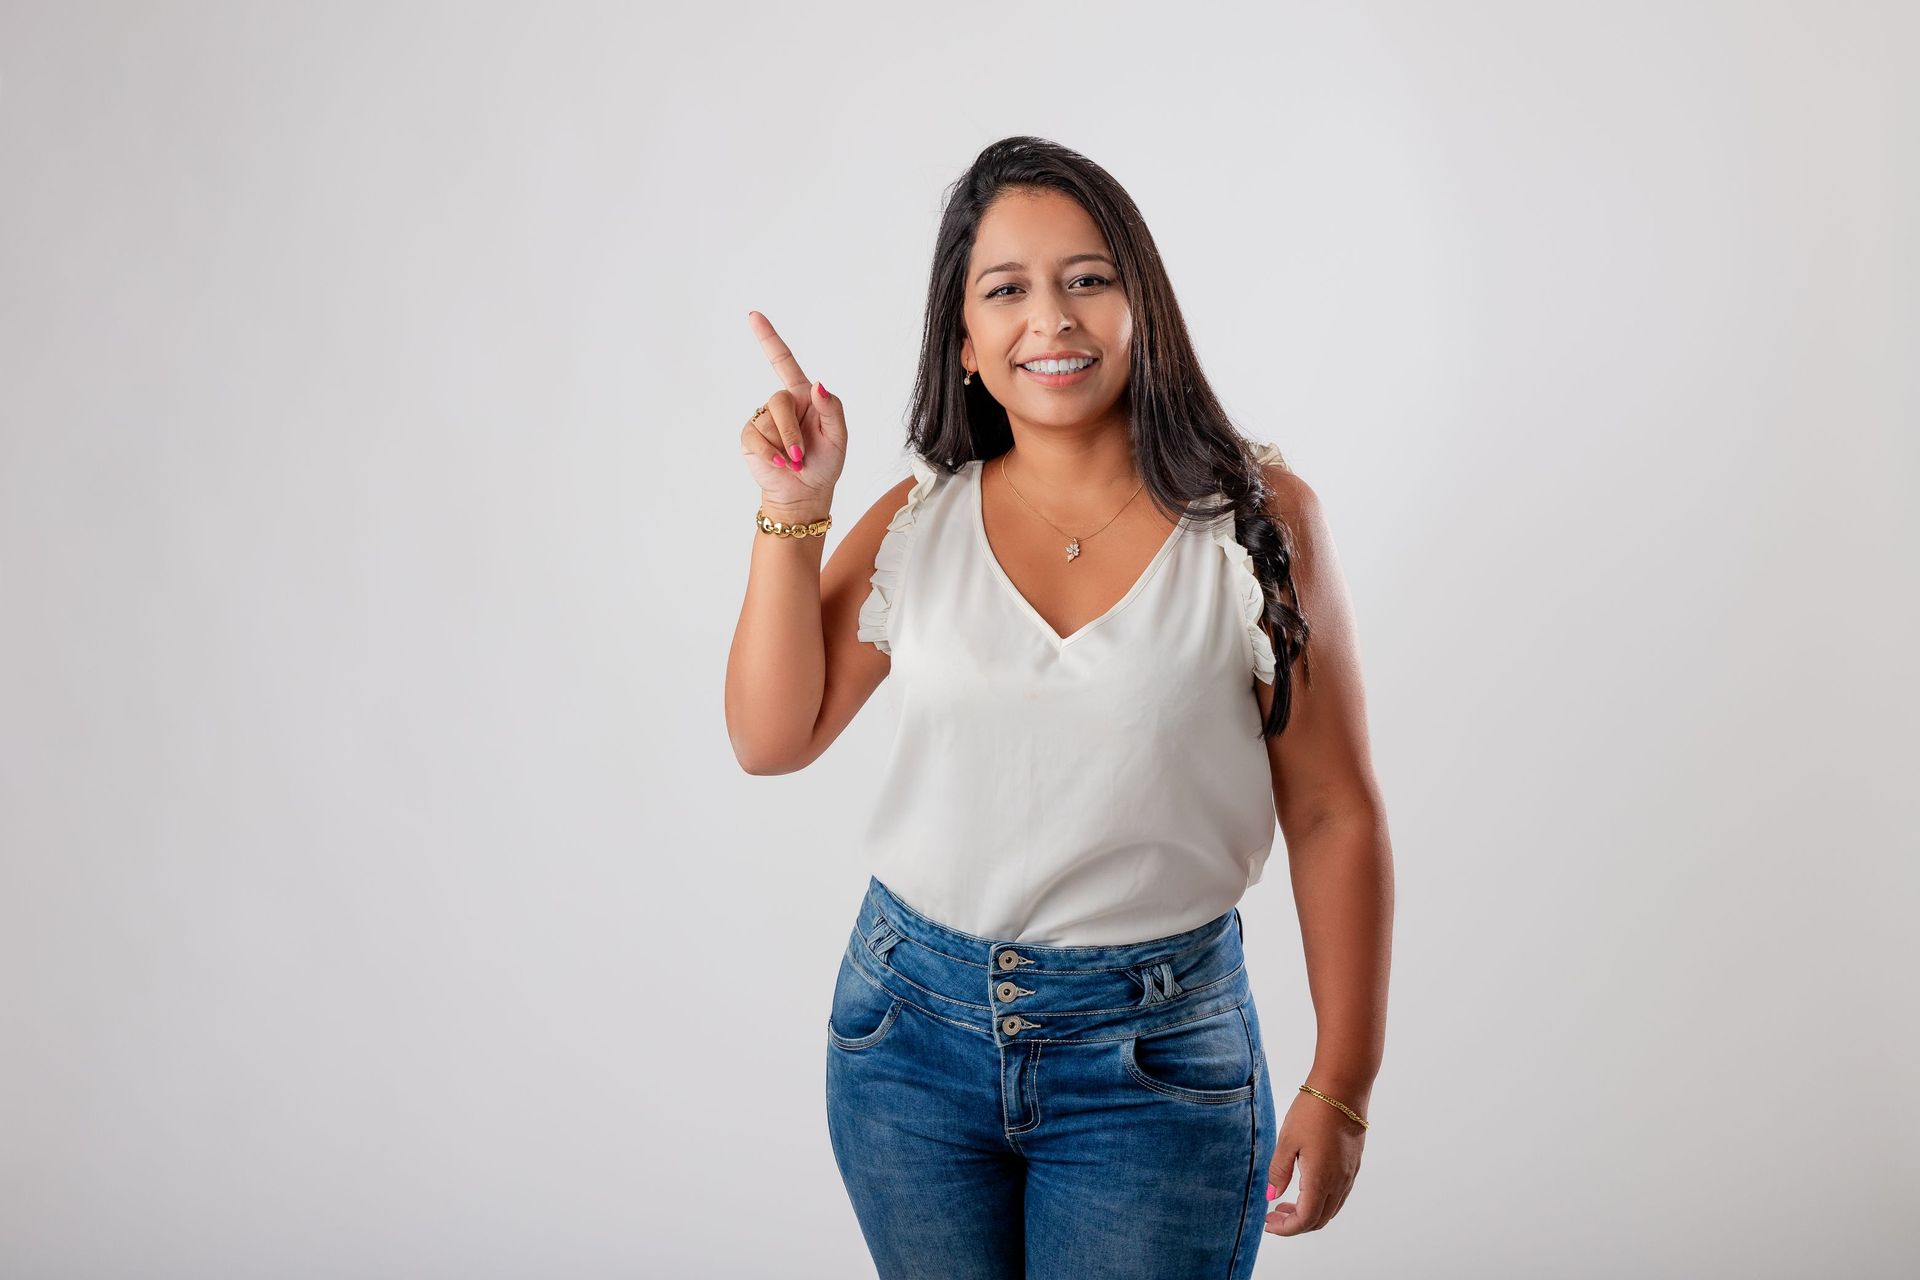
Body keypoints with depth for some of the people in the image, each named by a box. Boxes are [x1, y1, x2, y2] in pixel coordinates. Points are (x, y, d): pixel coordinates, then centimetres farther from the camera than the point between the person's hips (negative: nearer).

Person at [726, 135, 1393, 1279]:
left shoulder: (1257, 517, -8)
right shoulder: (919, 520, 1)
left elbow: (1334, 818, -5)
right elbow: (773, 742, -3)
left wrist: (1341, 1089, -4)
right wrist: (793, 510, -11)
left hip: (1154, 1060, -3)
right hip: (912, 1024, 3)